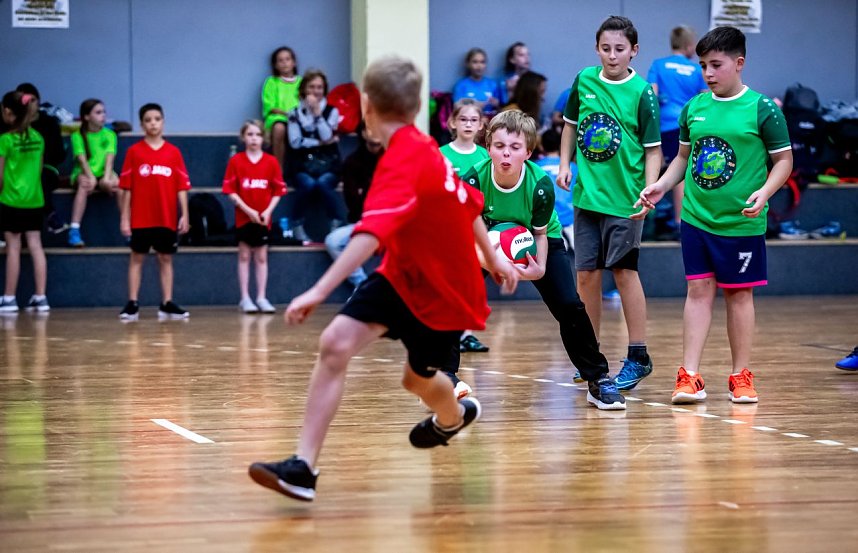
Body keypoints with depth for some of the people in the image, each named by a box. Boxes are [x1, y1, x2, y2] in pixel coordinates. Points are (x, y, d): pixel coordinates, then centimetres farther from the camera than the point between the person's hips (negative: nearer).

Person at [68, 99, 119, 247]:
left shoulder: (109, 134, 5)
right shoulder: (78, 136, -1)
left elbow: (109, 157, -7)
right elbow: (82, 158, -12)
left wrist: (107, 177, -24)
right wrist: (91, 177, -27)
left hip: (103, 173, 2)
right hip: (83, 173, -2)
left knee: (118, 184, -31)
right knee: (84, 184, -37)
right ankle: (74, 231, -40)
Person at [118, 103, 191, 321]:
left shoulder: (173, 152, 4)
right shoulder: (134, 151, 0)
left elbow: (182, 186, 4)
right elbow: (126, 187, 0)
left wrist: (184, 215, -1)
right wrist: (124, 217, -3)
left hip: (167, 218, 2)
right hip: (140, 218, -1)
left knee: (165, 258, 7)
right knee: (137, 258, 3)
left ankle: (167, 304, 11)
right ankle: (132, 304, 5)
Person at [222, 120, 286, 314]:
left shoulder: (271, 161, 0)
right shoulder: (236, 161, -4)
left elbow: (278, 191, 2)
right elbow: (230, 190, -6)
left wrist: (268, 211, -11)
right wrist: (248, 210, -13)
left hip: (263, 218, 1)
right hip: (243, 217, -1)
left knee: (261, 257, 5)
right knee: (244, 256, 3)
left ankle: (261, 298, 9)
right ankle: (245, 298, 6)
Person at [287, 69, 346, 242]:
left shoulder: (331, 111, 9)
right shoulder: (295, 113, 8)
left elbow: (327, 136, -8)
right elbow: (295, 142, -4)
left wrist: (317, 112, -10)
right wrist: (320, 142, -7)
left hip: (327, 162, 0)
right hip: (304, 163, 0)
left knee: (323, 182, -34)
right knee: (307, 183, -33)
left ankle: (338, 225, -24)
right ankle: (298, 226, -19)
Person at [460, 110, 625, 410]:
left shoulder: (541, 185, -31)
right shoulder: (474, 180, -30)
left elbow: (540, 233, -16)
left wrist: (540, 268, -33)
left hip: (536, 243, -1)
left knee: (569, 306, -14)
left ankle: (598, 380, 1)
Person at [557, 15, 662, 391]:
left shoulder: (642, 93, -8)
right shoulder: (584, 81, 4)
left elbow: (653, 150, -7)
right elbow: (571, 124, 19)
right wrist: (565, 165, 8)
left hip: (625, 198, -4)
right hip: (587, 194, 4)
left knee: (624, 271, -4)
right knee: (587, 274, 7)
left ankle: (638, 357, 4)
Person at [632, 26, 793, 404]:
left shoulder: (762, 109, -6)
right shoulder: (694, 108, 6)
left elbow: (784, 160, -3)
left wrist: (764, 191, -19)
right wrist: (661, 186, 5)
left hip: (742, 223, -3)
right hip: (696, 217, 3)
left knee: (739, 294, 5)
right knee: (698, 291, 2)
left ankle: (741, 377, 15)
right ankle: (689, 377, 2)